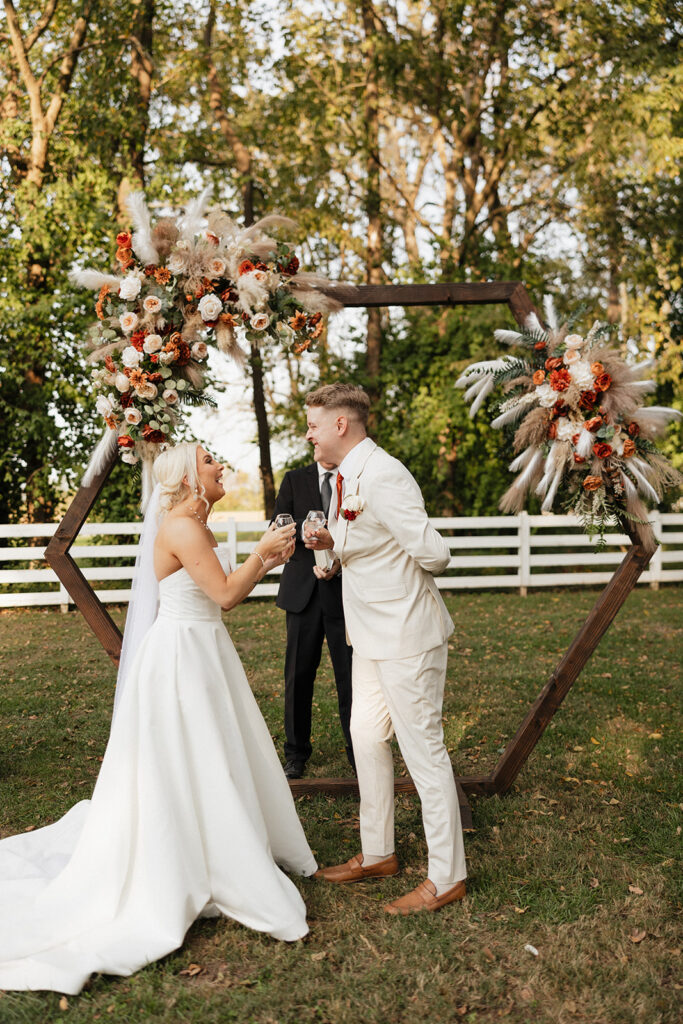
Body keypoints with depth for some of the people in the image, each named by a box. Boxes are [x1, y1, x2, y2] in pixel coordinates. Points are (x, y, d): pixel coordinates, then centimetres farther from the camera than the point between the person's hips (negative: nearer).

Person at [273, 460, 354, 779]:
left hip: (345, 592, -1)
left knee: (351, 674, 0)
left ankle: (356, 749, 16)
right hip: (304, 592, 1)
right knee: (299, 673, 6)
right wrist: (304, 528, -21)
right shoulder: (294, 480, 10)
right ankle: (296, 751, 21)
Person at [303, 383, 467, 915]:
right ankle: (377, 853, 34)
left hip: (406, 636, -10)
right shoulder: (349, 476, 9)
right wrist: (333, 542, 1)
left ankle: (447, 876, 15)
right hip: (374, 634, 10)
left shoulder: (382, 476, -22)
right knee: (367, 739, 18)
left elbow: (433, 553, -25)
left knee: (423, 750, 0)